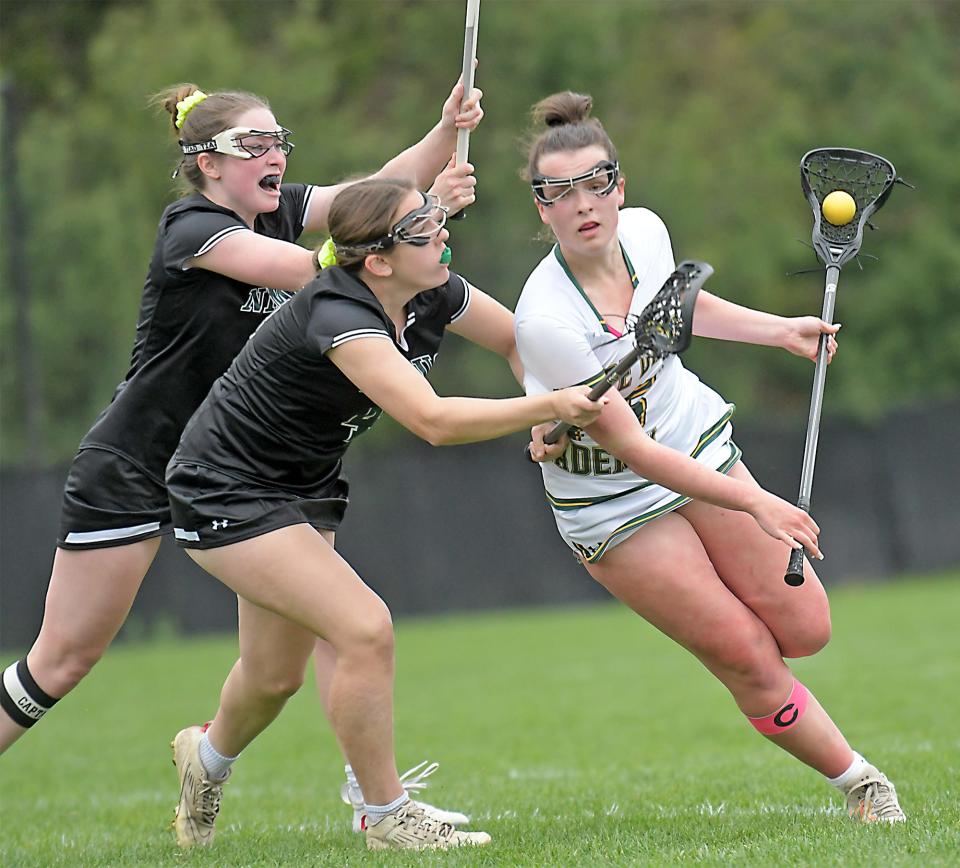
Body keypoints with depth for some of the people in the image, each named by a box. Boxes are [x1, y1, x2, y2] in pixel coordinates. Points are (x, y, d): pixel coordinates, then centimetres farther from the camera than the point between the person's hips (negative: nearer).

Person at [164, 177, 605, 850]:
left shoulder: (435, 296, -9)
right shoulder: (338, 318, -34)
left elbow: (520, 340, 7)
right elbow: (433, 421, -43)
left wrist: (547, 418, -9)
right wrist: (547, 407, -45)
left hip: (302, 490, 9)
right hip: (225, 492, -9)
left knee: (277, 676, 18)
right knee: (366, 631, -20)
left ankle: (207, 757, 49)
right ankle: (387, 819, -5)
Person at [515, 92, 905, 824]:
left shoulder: (645, 232, -12)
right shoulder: (546, 320, -31)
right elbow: (631, 449, -27)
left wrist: (779, 330, 9)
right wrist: (753, 503, -27)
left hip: (703, 446, 6)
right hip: (616, 503, -6)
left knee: (804, 630, -1)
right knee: (748, 657, -6)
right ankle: (858, 780, 13)